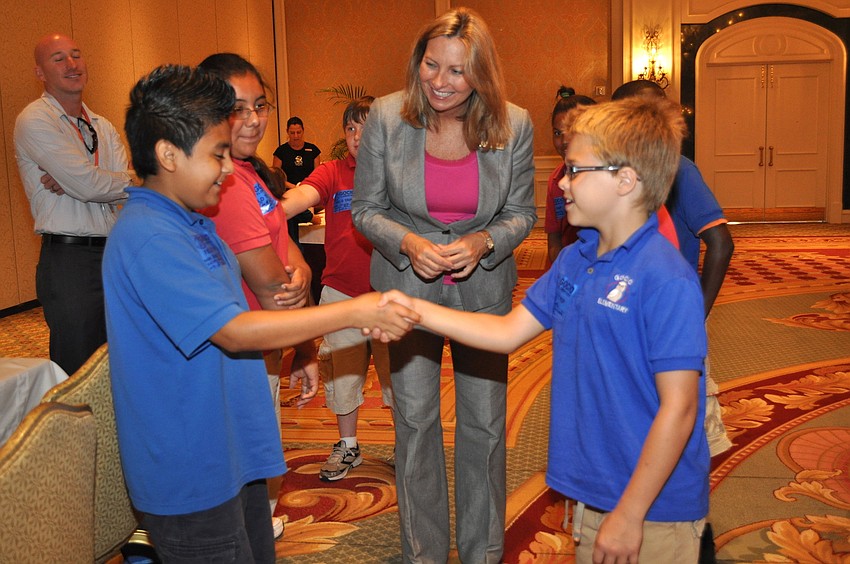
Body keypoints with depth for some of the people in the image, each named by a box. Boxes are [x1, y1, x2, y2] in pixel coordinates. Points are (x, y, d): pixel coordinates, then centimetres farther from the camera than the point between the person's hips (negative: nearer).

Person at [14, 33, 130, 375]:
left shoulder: (103, 126, 15)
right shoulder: (34, 120, -6)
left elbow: (124, 189, 1)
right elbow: (89, 185, -17)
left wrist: (75, 183, -14)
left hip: (114, 254, 6)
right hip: (70, 260, -6)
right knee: (79, 374, 2)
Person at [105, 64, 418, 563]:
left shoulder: (192, 224, 10)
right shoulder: (148, 238, -23)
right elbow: (234, 332, -27)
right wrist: (352, 313, -26)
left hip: (234, 456, 10)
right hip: (192, 474, -10)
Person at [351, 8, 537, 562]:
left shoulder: (514, 125, -11)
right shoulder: (386, 116, -12)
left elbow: (521, 213, 0)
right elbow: (366, 208, -3)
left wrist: (482, 242, -20)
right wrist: (408, 243, -21)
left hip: (484, 287, 1)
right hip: (408, 284, 0)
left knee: (484, 422, 10)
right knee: (415, 419, 10)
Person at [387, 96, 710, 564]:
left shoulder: (666, 280, -21)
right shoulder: (575, 260, 4)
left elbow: (678, 408, -21)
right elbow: (508, 332, 6)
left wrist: (629, 515, -19)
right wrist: (415, 309, -1)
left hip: (652, 509, -7)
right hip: (590, 492, 7)